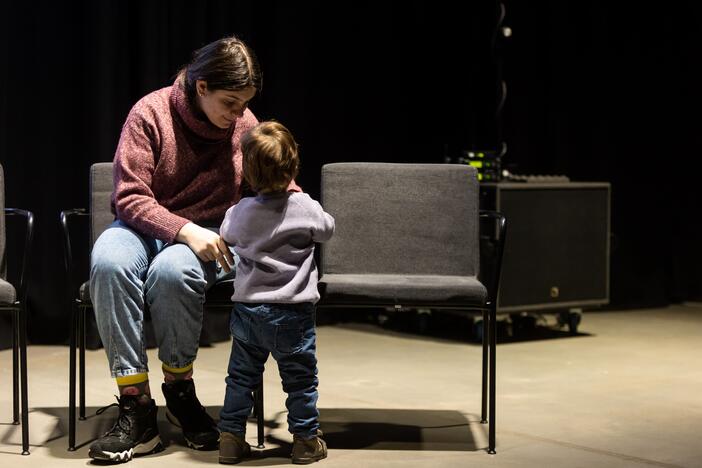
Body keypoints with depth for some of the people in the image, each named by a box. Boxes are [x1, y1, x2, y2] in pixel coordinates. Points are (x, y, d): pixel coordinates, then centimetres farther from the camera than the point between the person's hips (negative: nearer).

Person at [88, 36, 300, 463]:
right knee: (109, 262, -37)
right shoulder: (150, 114, -9)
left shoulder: (245, 123, 1)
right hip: (144, 226, 0)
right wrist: (184, 229, -27)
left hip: (210, 234, 0)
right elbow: (130, 197, -12)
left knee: (172, 270, -37)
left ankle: (180, 391, -13)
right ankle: (136, 407, -28)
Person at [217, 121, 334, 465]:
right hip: (293, 313, -2)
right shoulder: (306, 208, -12)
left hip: (248, 310, 2)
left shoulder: (239, 212, -5)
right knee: (300, 378, 11)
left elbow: (226, 235, 16)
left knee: (241, 377, 14)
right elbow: (327, 229, 9)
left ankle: (231, 438, 18)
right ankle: (305, 439, 18)